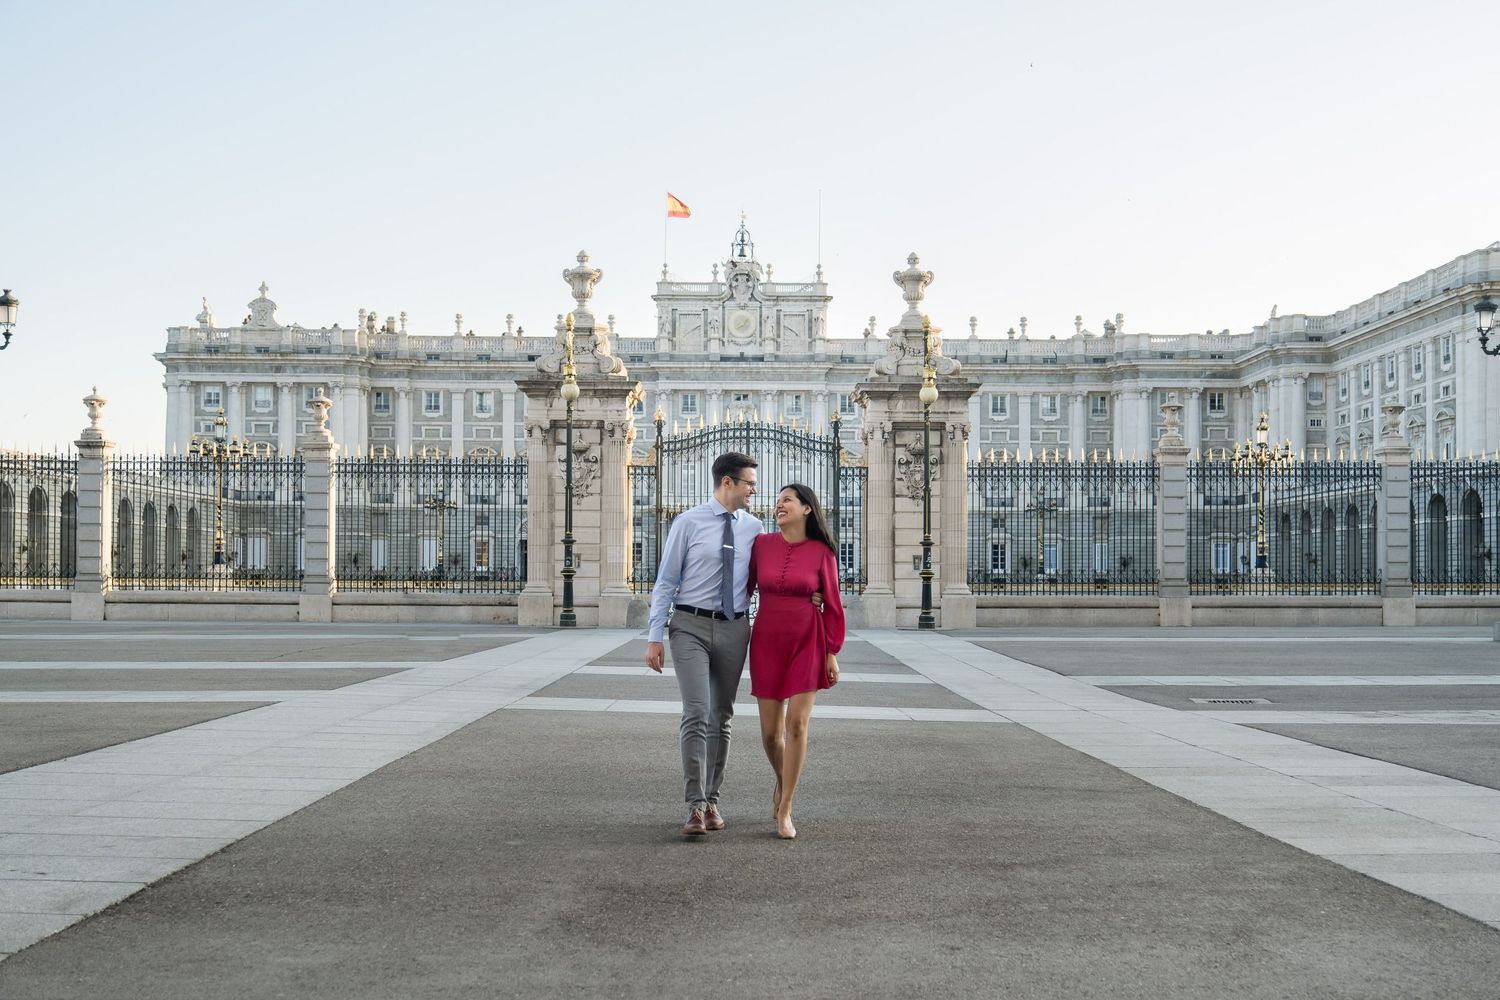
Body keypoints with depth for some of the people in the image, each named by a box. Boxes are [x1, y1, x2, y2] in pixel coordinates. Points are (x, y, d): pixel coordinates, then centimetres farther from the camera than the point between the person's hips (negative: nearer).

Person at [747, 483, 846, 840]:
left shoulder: (821, 552, -4)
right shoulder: (761, 544, 0)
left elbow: (832, 605, 0)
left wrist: (832, 653, -3)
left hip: (807, 643, -2)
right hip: (767, 643, 2)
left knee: (797, 723, -11)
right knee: (770, 731, 5)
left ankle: (784, 812, -1)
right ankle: (782, 780, 37)